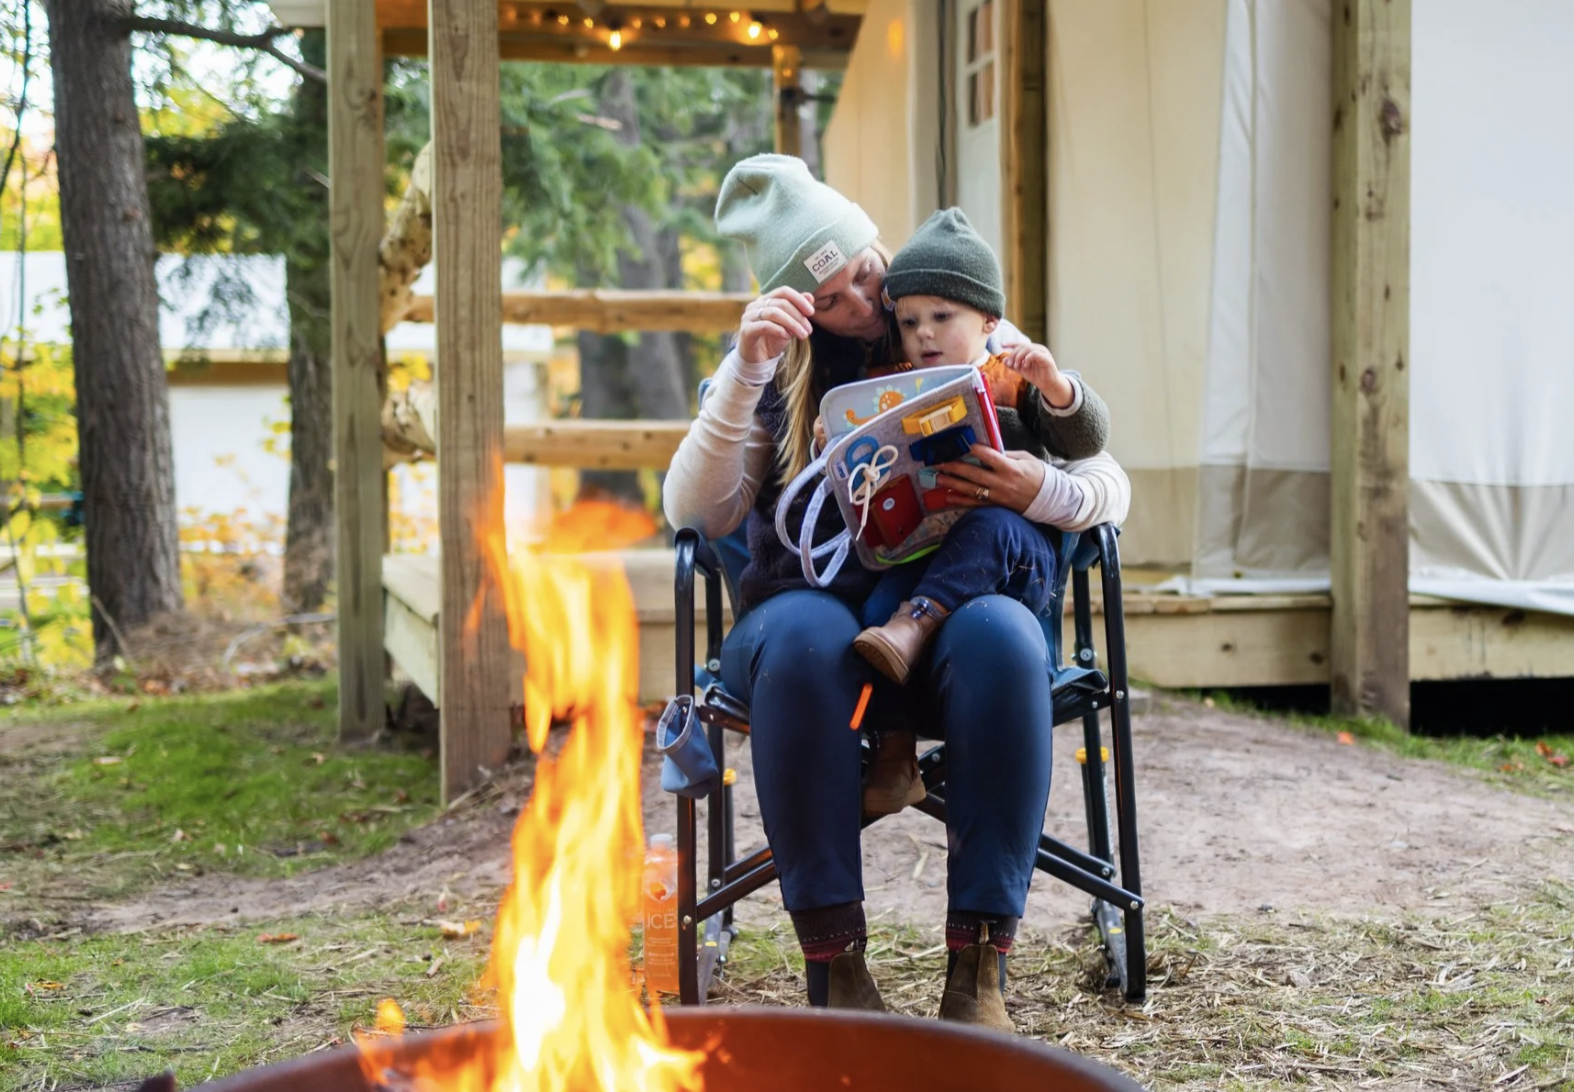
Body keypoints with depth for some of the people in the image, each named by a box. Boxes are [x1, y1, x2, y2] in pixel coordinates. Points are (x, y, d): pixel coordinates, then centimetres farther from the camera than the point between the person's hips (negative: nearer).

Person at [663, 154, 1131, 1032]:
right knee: (799, 639, -38)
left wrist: (1041, 490, -14)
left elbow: (1111, 489, 10)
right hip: (818, 605, 0)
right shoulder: (776, 374, 10)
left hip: (955, 607, 0)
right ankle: (833, 956, -31)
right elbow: (695, 514, -4)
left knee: (1002, 635, -36)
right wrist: (743, 373, -15)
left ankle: (980, 964, -33)